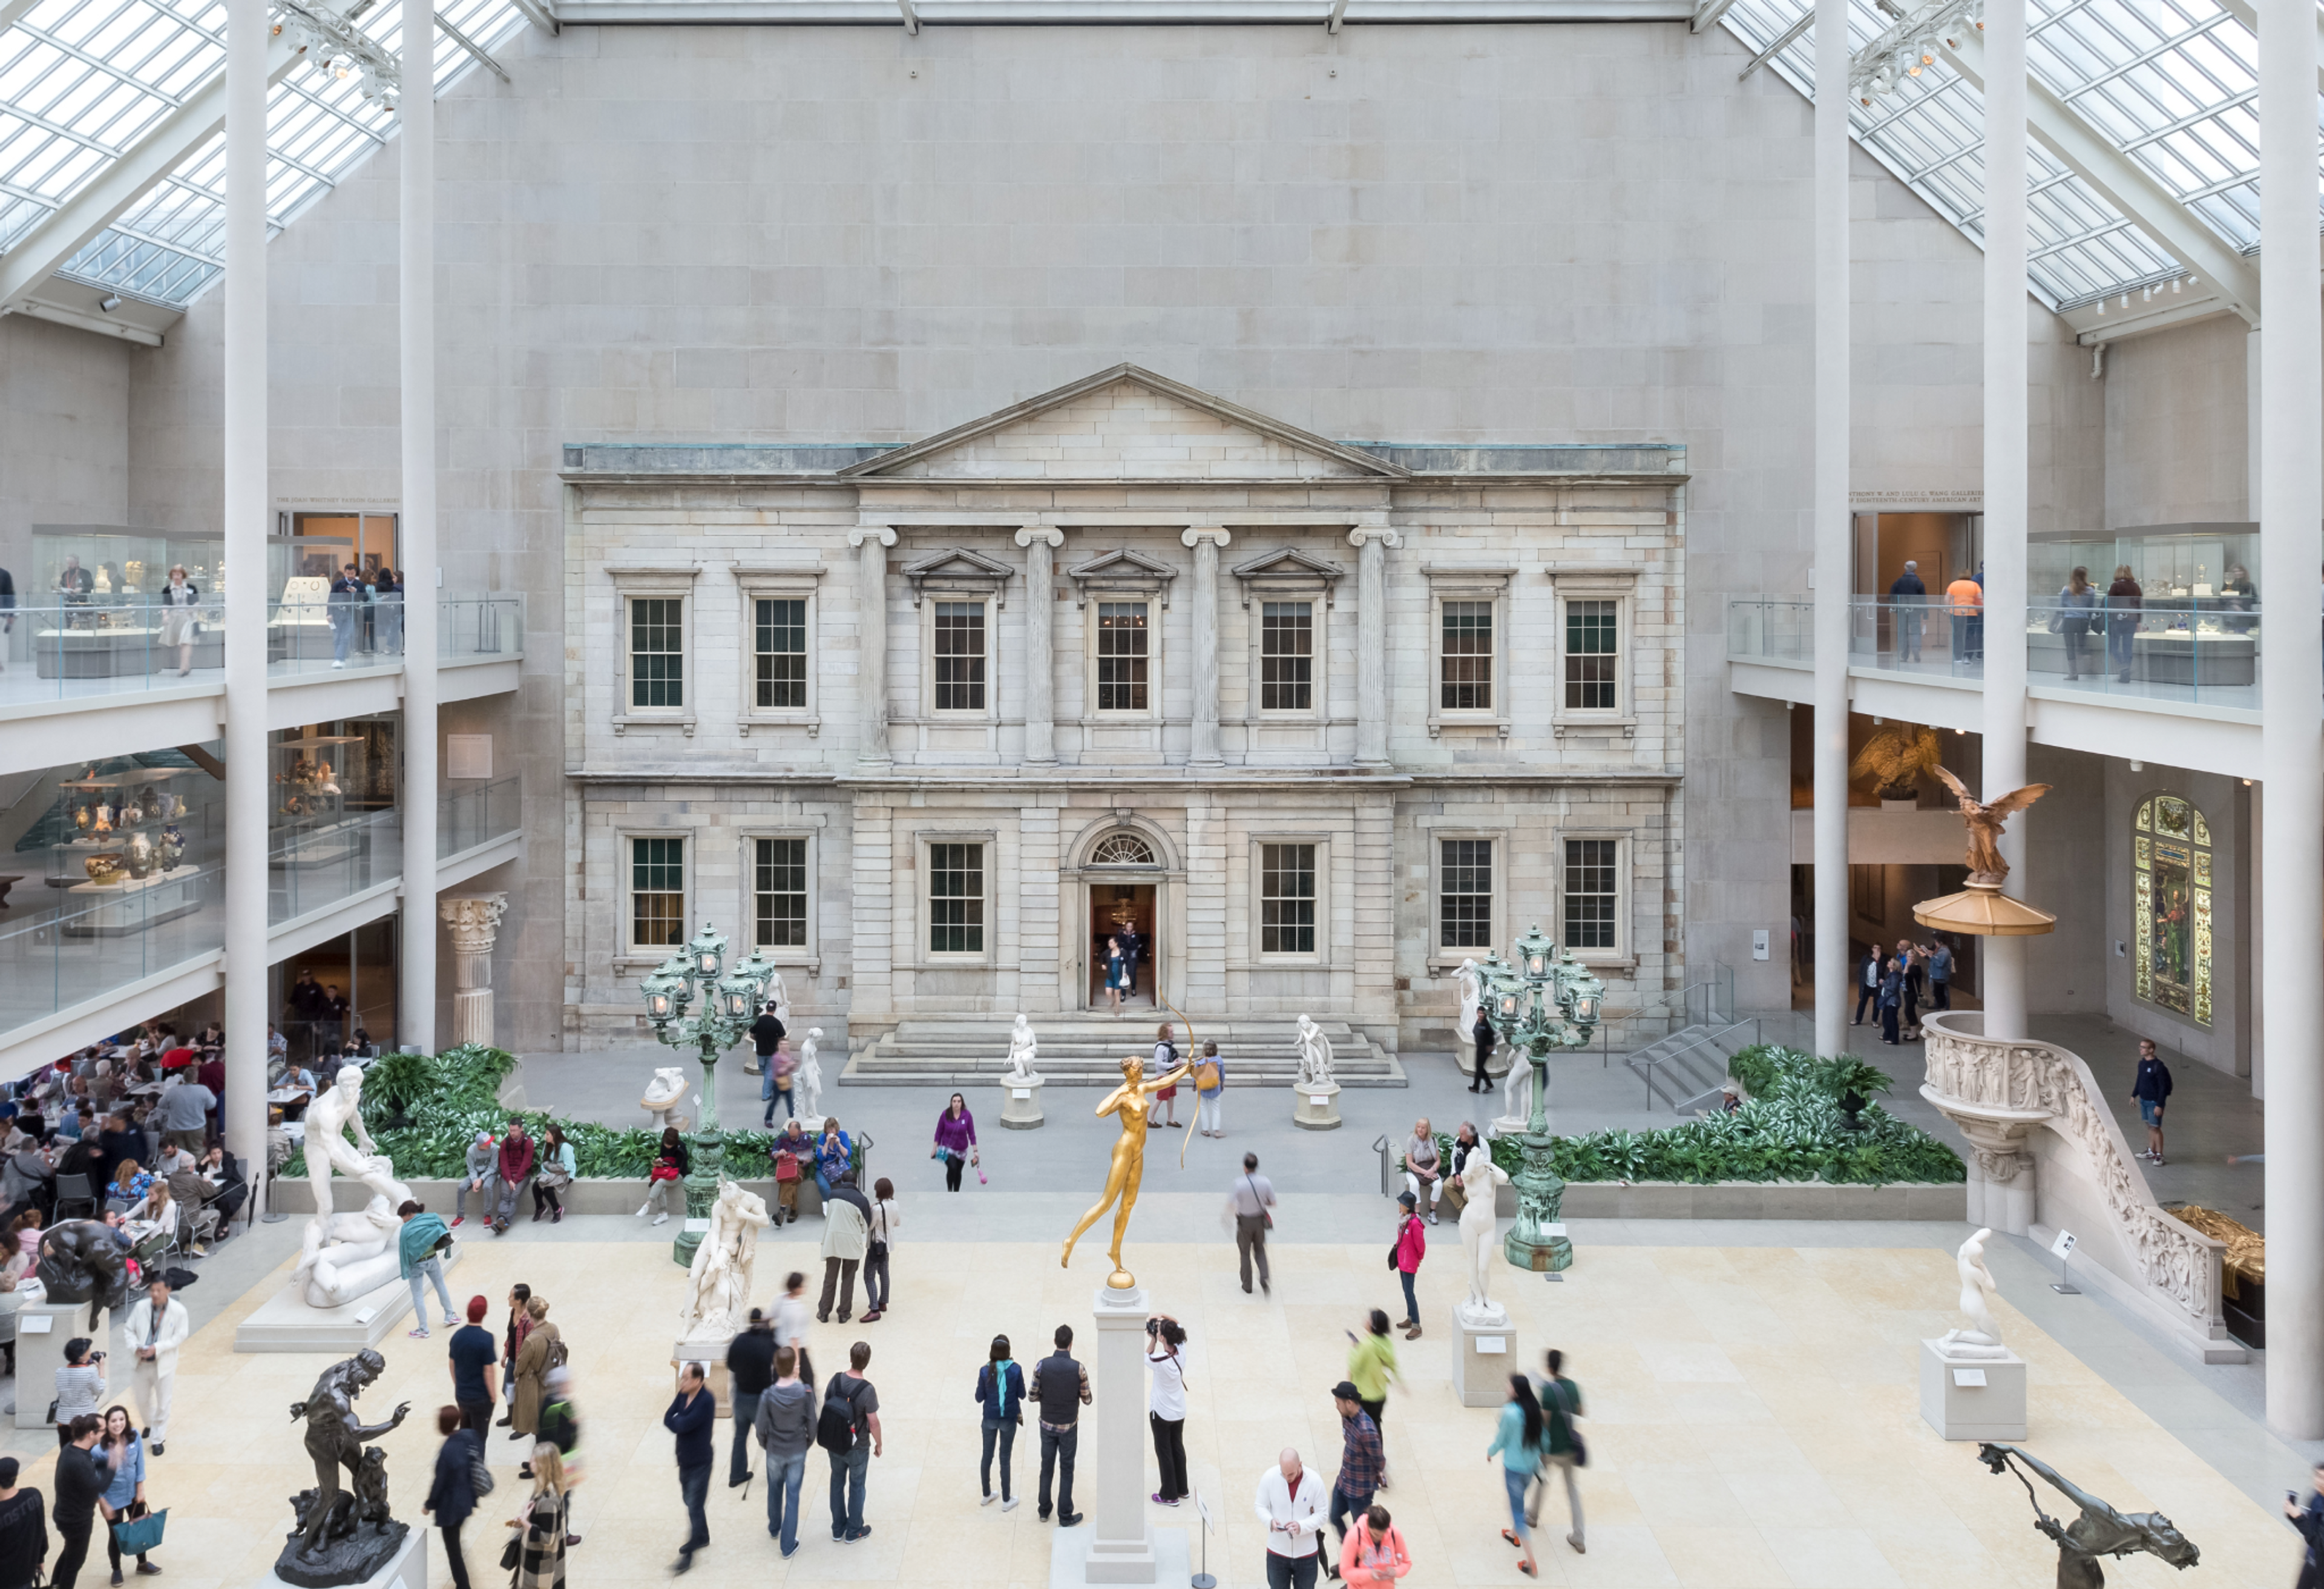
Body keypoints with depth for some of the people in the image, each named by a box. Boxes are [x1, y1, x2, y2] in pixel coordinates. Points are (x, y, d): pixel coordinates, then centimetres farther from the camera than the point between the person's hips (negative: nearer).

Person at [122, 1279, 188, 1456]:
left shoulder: (179, 1310, -13)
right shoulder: (141, 1307, -5)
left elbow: (180, 1336, -13)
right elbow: (129, 1329, 2)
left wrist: (157, 1348, -22)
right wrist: (135, 1347, -15)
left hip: (164, 1364, -3)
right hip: (141, 1362, 3)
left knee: (163, 1404, 3)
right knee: (142, 1400, 20)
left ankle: (158, 1439, 17)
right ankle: (149, 1425, 49)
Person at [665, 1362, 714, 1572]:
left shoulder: (706, 1401, -23)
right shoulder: (683, 1396, 1)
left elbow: (684, 1425, -27)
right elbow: (668, 1419, -4)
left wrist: (674, 1420, -9)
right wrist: (680, 1422, -21)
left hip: (699, 1463, -8)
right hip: (685, 1459, 8)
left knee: (694, 1507, -5)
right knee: (691, 1502, 22)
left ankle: (688, 1556, -2)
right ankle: (702, 1537, 41)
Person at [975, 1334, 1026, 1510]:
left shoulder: (985, 1371, -13)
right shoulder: (1016, 1370, -15)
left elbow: (979, 1398, -5)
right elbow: (1022, 1395, -4)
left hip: (989, 1418, 1)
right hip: (1009, 1419, -1)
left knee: (987, 1456, 18)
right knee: (1005, 1459, 9)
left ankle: (986, 1495, 31)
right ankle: (1006, 1500, 18)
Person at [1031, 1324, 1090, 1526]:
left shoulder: (1042, 1366, -14)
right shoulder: (1079, 1369, -18)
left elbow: (1033, 1397, -6)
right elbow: (1087, 1400, -7)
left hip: (1047, 1424, 2)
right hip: (1069, 1426, -2)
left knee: (1046, 1466, 17)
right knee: (1066, 1471, 9)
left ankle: (1044, 1510, 29)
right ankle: (1065, 1517, 15)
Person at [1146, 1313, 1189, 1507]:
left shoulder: (1160, 1360, -30)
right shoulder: (1181, 1352, -13)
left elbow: (1146, 1357, -6)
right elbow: (1181, 1327, 5)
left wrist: (1152, 1339, -4)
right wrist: (1166, 1317, -6)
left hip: (1161, 1413, -6)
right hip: (1179, 1412, 6)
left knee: (1164, 1452, 8)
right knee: (1178, 1448, 20)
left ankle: (1169, 1495, 16)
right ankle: (1182, 1489, 33)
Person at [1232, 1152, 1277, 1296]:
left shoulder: (1239, 1184, -24)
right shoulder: (1265, 1182, -15)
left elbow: (1230, 1205, -20)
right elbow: (1273, 1203, -4)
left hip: (1245, 1222, -3)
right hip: (1260, 1220, 3)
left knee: (1245, 1253, 16)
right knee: (1260, 1251, 22)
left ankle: (1247, 1287, 24)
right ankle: (1264, 1278, 1)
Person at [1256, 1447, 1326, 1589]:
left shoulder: (1315, 1481, -17)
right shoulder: (1269, 1477, -15)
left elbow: (1321, 1514, -10)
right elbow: (1261, 1507, -4)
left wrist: (1302, 1526, -27)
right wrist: (1270, 1521, -26)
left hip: (1306, 1552, 0)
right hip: (1277, 1551, 0)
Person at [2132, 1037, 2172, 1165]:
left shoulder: (2158, 1066, -21)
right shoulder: (2142, 1063, 4)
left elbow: (2163, 1087, -19)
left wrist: (2159, 1105, -20)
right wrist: (2134, 1095, 20)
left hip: (2154, 1102, -8)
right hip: (2143, 1100, 8)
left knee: (2155, 1128, -1)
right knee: (2149, 1126, 16)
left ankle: (2159, 1155, 8)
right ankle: (2151, 1152, 27)